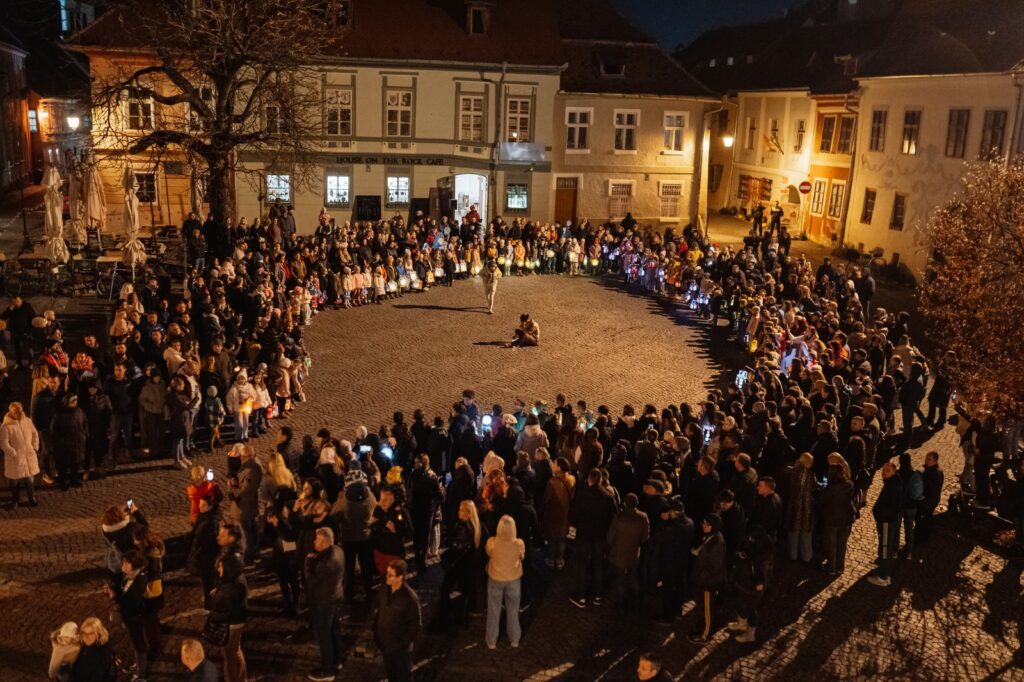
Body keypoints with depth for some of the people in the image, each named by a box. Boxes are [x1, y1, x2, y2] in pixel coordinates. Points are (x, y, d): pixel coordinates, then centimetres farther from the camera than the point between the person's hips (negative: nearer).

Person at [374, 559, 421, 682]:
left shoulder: (410, 598, -29)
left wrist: (402, 644, -17)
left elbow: (416, 626, -20)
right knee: (390, 672, 27)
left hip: (401, 646, -5)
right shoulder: (384, 589, -11)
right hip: (384, 642, 5)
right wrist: (376, 633, 4)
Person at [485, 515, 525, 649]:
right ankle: (514, 640, 37)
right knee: (513, 611, 21)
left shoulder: (492, 542, -27)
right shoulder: (519, 544, -26)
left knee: (494, 611, 19)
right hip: (513, 580, 0)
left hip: (495, 580, 0)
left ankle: (492, 641, 33)